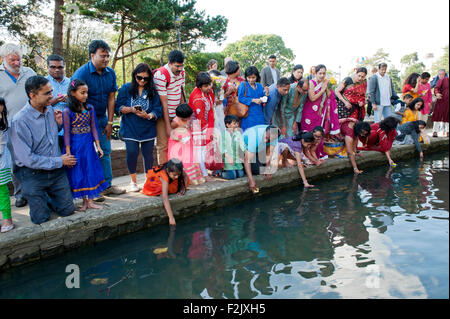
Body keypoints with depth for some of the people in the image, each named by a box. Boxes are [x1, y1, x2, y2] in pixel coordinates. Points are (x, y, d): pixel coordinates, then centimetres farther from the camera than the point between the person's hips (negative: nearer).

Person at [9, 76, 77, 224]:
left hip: (57, 172, 5)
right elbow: (27, 159, -22)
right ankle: (39, 199, 33)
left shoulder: (50, 111, 0)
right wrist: (59, 161, -15)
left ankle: (47, 197, 37)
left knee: (67, 210, 9)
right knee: (41, 218, 3)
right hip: (33, 174, -5)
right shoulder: (19, 121, -22)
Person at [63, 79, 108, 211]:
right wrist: (68, 152, -11)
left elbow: (93, 128, 7)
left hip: (88, 144, 5)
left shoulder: (90, 108, 3)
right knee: (79, 173, 5)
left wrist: (98, 146, 5)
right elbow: (67, 133, -10)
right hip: (75, 145, -4)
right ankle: (84, 202, 17)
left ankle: (90, 201, 17)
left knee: (91, 171, 7)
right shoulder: (68, 111, -11)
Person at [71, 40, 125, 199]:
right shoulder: (81, 73, -16)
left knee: (105, 151, 10)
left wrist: (110, 122, 2)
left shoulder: (110, 73, 2)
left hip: (102, 118, 6)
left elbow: (111, 98, 5)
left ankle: (107, 185, 20)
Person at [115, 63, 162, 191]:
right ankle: (133, 181, 12)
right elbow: (118, 107, 0)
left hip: (148, 129, 1)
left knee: (148, 154, 3)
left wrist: (148, 116, -22)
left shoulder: (153, 91, 2)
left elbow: (158, 110, -3)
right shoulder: (126, 88, 2)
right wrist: (131, 109, -18)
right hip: (130, 129, -1)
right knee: (132, 152, -9)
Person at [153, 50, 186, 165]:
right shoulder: (161, 75, -19)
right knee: (163, 145, -3)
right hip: (163, 116, -6)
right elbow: (163, 102, -19)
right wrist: (168, 126, -18)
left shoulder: (181, 72, 3)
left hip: (176, 114, 6)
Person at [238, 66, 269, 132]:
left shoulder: (259, 86, 13)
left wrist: (266, 94, -11)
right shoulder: (243, 85, -1)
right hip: (248, 116, -4)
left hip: (259, 115, 4)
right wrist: (253, 100, -19)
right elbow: (240, 98, -12)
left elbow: (263, 99, 10)